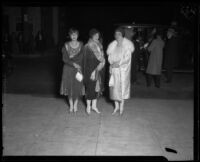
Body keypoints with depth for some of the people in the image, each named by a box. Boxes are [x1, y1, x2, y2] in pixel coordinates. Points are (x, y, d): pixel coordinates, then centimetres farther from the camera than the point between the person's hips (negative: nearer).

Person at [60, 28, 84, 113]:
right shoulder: (66, 45, -2)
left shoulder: (81, 45, 0)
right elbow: (64, 59, -8)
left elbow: (81, 56, -9)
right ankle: (71, 105, 19)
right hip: (68, 68, 0)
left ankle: (75, 104, 19)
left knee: (77, 86, 2)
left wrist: (71, 57, -14)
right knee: (69, 86, 4)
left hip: (78, 68, 0)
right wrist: (73, 64, -18)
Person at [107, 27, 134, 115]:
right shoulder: (112, 44, 6)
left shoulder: (127, 44, -5)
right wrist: (112, 63, -11)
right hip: (114, 69, 3)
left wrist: (119, 63, -17)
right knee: (114, 86, 3)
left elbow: (127, 57, -9)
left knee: (123, 86, 0)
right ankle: (116, 106, 15)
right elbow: (110, 56, 7)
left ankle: (121, 106, 11)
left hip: (123, 69, -3)